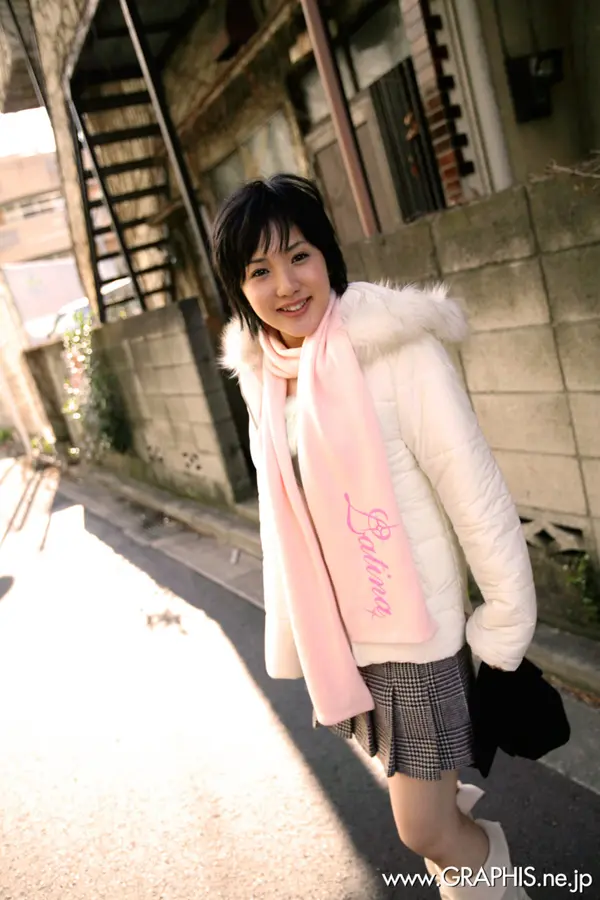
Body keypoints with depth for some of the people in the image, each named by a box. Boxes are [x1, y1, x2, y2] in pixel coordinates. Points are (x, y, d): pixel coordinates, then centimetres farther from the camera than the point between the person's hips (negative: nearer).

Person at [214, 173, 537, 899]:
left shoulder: (397, 349, -19)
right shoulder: (260, 374, 0)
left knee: (425, 831, 5)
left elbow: (478, 498, -16)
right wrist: (292, 637, 13)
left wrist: (506, 628, -12)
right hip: (333, 630, 6)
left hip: (413, 626, -5)